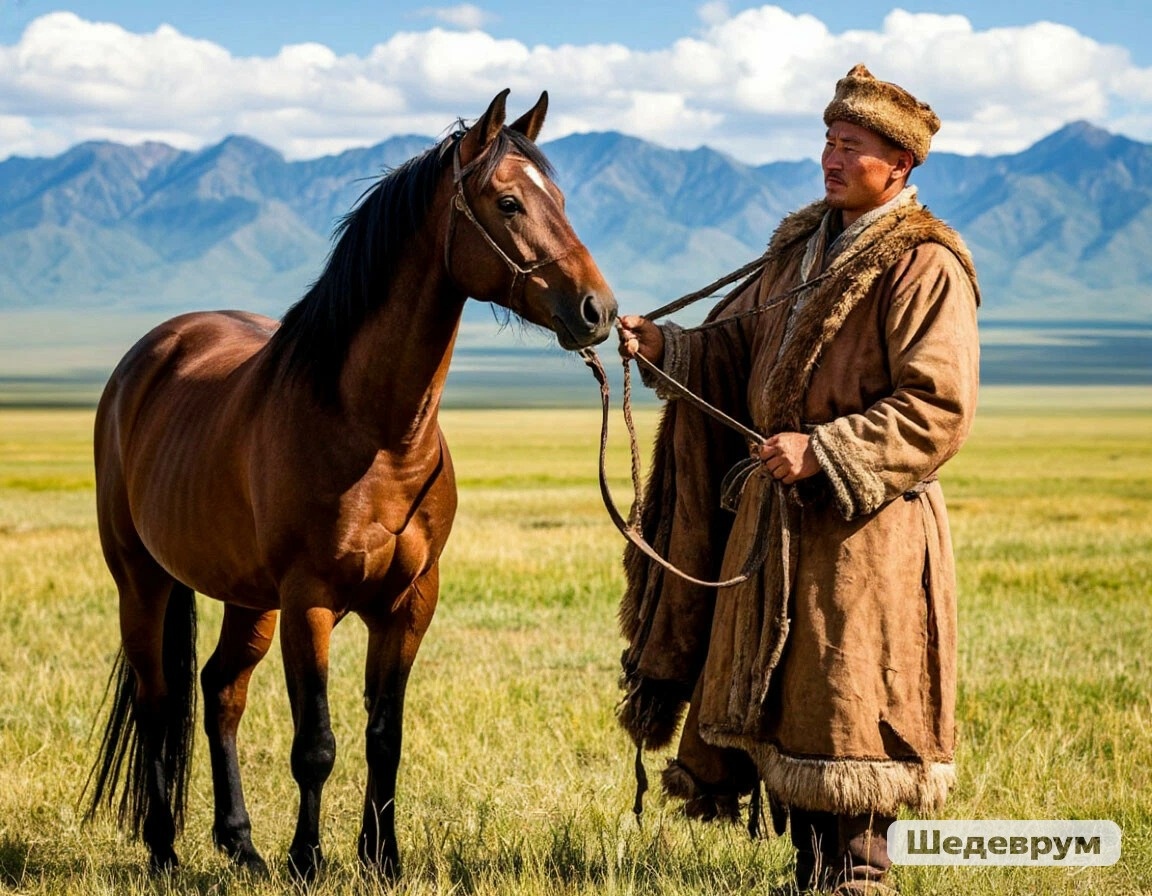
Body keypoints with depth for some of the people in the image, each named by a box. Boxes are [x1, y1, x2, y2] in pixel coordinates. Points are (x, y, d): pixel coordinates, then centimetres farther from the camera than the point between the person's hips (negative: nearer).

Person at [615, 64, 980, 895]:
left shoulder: (925, 266, -12)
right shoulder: (802, 244, 14)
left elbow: (939, 407, -19)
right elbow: (734, 348, 16)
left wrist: (824, 451, -23)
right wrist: (666, 346, -3)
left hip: (865, 522, -8)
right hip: (775, 513, 8)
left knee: (848, 702, -3)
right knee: (775, 701, 12)